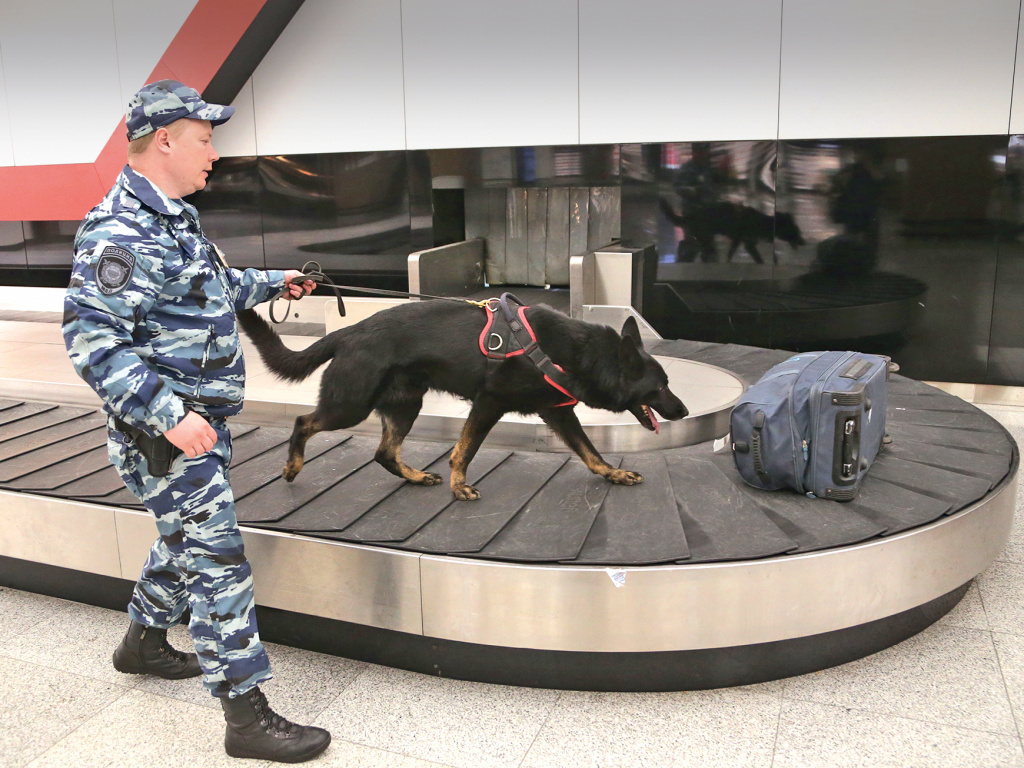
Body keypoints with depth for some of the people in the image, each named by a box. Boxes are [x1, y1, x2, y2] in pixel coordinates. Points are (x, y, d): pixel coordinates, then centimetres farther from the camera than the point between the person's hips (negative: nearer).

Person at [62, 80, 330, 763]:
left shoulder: (173, 219, 14)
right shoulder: (122, 232, -20)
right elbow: (91, 337, -27)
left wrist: (271, 283, 33)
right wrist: (169, 413, -32)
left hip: (201, 421, 10)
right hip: (165, 433, -10)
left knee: (187, 542, 23)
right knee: (218, 561, -6)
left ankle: (144, 642, 45)